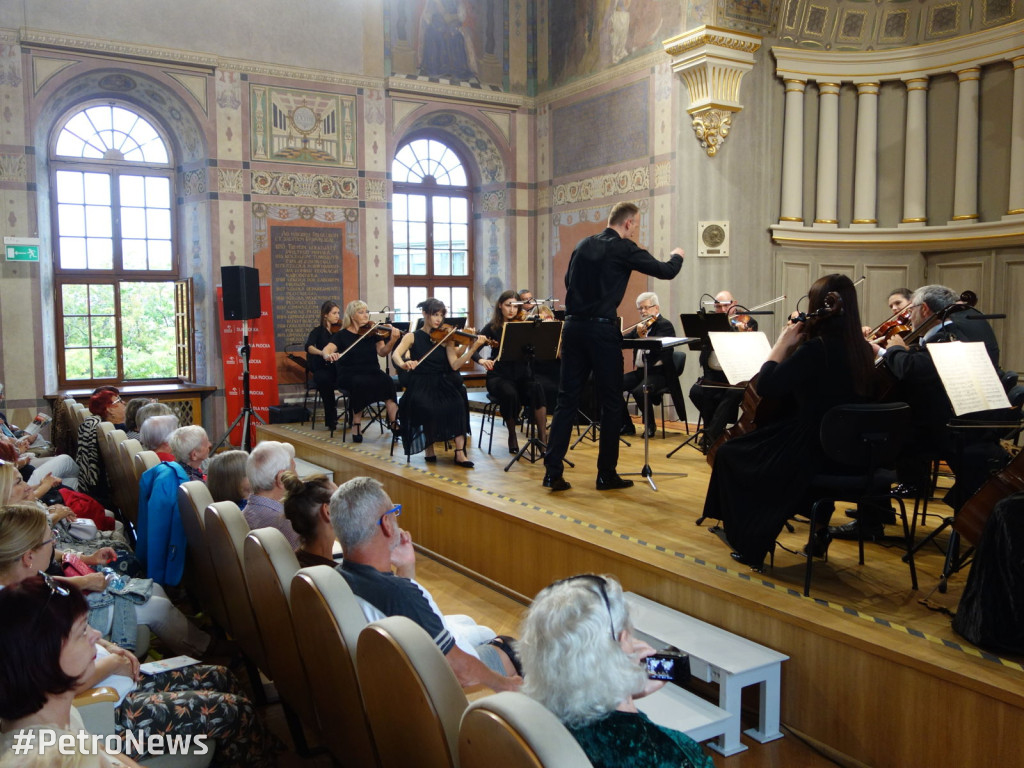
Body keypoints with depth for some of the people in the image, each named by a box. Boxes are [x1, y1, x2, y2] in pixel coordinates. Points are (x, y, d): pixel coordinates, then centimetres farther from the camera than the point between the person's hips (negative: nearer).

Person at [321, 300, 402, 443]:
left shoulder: (373, 332, 8)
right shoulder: (342, 335, 3)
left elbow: (382, 352, -5)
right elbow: (326, 350, -10)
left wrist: (392, 341, -26)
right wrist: (328, 355, -35)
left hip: (372, 372, 2)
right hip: (350, 375, -2)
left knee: (387, 381, -30)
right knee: (360, 383, -36)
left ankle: (394, 421, -31)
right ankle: (356, 424, -23)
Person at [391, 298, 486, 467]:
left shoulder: (446, 338, 9)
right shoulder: (412, 337, 4)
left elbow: (454, 365, -4)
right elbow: (395, 354, -14)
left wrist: (473, 348, -17)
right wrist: (403, 364, -38)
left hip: (442, 384, 2)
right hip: (420, 385, -2)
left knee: (457, 403, -28)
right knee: (427, 407, -33)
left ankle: (460, 453, -25)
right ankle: (429, 448, -10)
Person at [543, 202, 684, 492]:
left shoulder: (583, 245, 12)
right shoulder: (625, 249, -5)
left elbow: (569, 281, 23)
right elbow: (667, 271, 0)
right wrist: (677, 256, 21)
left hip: (572, 326, 6)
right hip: (602, 329, -6)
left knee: (567, 399, 6)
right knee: (611, 403, 5)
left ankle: (553, 472, 4)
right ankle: (606, 474, 11)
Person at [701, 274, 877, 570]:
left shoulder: (816, 348, -22)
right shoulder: (863, 350, 2)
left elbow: (766, 387, -21)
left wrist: (783, 343, -11)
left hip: (815, 454, -8)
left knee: (729, 454, 12)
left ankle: (748, 545, 19)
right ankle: (819, 526, 31)